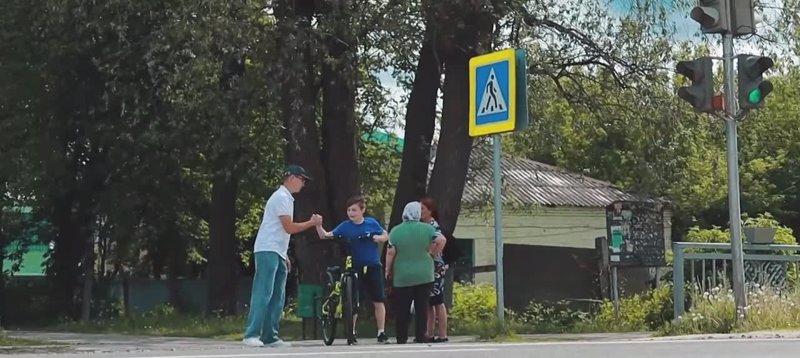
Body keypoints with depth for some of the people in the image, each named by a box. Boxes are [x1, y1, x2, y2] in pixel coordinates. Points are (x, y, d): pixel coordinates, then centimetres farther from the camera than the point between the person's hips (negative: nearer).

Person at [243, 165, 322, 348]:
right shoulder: (281, 197, -11)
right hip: (267, 251, -10)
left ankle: (270, 336, 7)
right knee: (263, 294, -14)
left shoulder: (286, 198, 20)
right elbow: (289, 228, -15)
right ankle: (251, 335, -15)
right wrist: (312, 223, -4)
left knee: (277, 298, 6)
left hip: (277, 253, 10)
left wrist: (284, 255, 19)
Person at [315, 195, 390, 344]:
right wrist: (318, 225, -26)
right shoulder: (345, 226, -1)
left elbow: (386, 236, 12)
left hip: (373, 267, 0)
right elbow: (326, 236, -8)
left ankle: (381, 333, 12)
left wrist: (378, 238, -10)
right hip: (355, 268, 0)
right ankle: (352, 332, 14)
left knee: (378, 301, 2)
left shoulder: (372, 223, 1)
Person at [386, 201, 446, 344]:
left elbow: (391, 252, -7)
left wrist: (388, 270, 4)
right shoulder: (427, 228, -1)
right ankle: (420, 336, 5)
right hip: (424, 276, 1)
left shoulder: (396, 231, -4)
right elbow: (441, 240, -10)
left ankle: (402, 338, 5)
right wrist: (433, 253, 5)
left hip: (402, 277, -1)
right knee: (422, 307, 6)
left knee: (402, 309, 5)